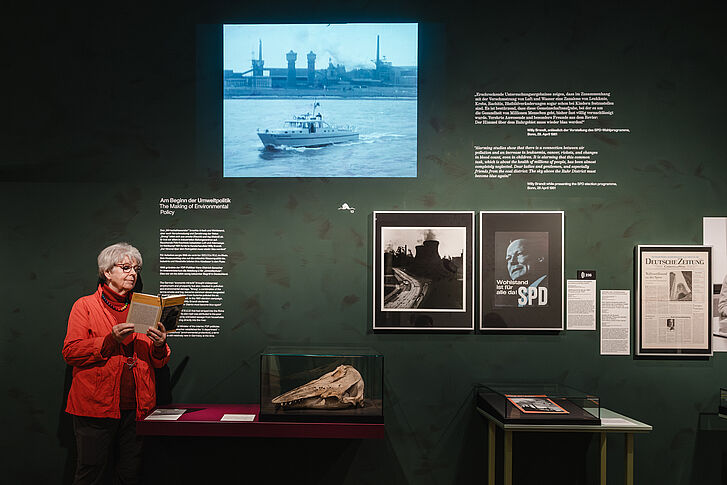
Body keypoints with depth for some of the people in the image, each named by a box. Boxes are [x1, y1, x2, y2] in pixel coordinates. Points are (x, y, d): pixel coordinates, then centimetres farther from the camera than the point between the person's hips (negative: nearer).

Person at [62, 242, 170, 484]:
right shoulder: (85, 305, 4)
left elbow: (158, 362, 13)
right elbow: (70, 351, -6)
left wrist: (159, 346, -9)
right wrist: (111, 340, -19)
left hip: (135, 409, 3)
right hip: (97, 408, -3)